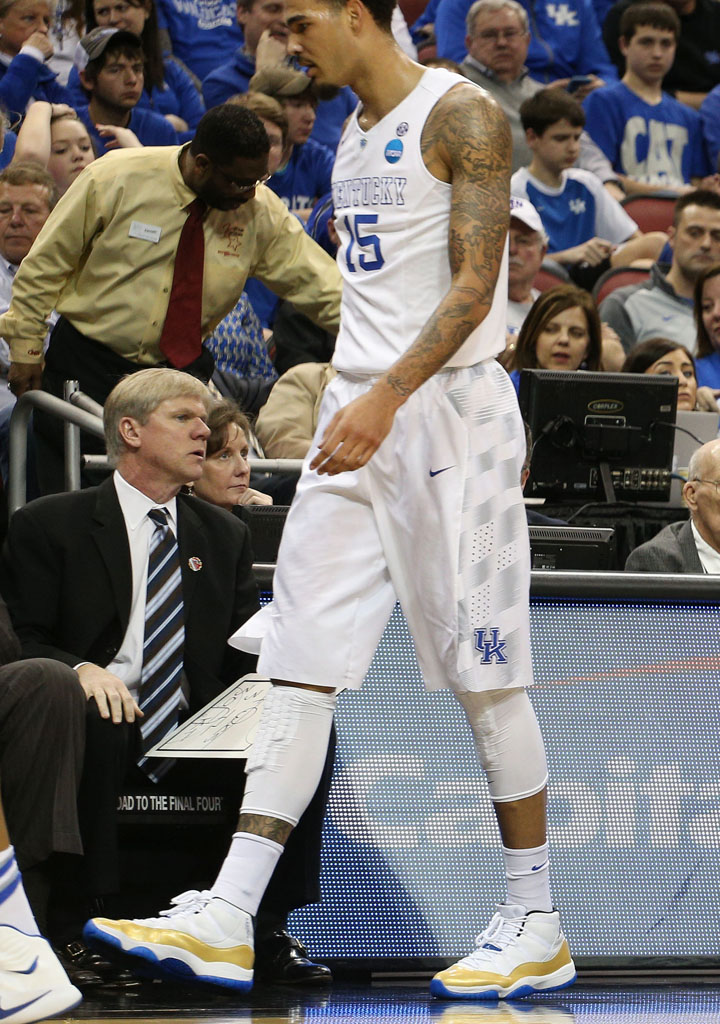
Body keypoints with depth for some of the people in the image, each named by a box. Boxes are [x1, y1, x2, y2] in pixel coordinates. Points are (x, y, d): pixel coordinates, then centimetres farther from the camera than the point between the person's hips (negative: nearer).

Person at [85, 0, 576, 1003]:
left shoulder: (461, 117, -9)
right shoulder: (354, 136, 18)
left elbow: (474, 284, -18)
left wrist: (387, 397, -26)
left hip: (448, 412, -8)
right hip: (358, 419, 8)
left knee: (484, 676, -3)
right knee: (299, 671, 1)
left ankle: (536, 928, 7)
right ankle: (226, 924, -3)